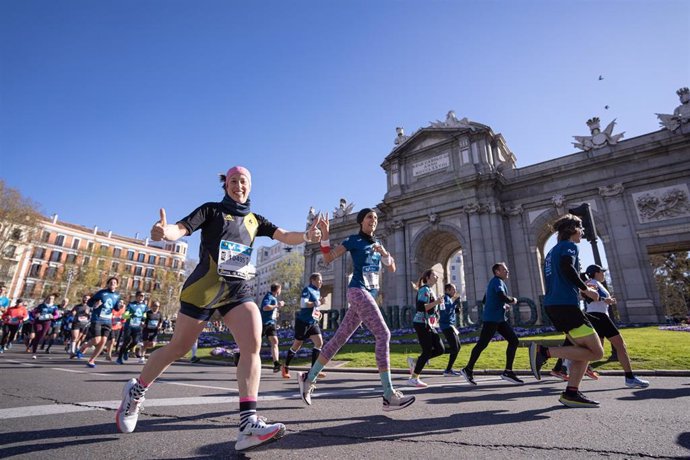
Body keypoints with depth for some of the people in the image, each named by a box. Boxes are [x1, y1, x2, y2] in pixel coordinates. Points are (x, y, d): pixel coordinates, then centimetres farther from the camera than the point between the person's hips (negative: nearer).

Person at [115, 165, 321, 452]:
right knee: (179, 347, 9)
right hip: (205, 286, -3)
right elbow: (180, 229, -9)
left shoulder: (255, 220, 15)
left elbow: (285, 237, 5)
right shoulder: (212, 210, 5)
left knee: (253, 343, -19)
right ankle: (135, 391, 37)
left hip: (238, 288, 3)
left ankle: (248, 423, -19)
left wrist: (307, 235, -16)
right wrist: (164, 232, -33)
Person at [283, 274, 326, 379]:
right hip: (303, 322, -7)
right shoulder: (307, 289, -13)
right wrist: (317, 303, -24)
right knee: (296, 345, 4)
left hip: (313, 322, 7)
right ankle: (286, 367, 24)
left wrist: (318, 312, 10)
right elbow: (303, 304, -26)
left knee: (319, 343, -6)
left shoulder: (317, 292, 12)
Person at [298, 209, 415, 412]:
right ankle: (389, 396, -14)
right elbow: (327, 259, -5)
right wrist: (324, 234, -17)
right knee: (383, 334, -16)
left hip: (370, 293, 7)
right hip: (358, 291, -7)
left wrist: (384, 252, -3)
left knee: (340, 338, 8)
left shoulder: (376, 242, 20)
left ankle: (308, 378, 19)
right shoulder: (354, 240, 0)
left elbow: (392, 268, 15)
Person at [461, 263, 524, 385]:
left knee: (514, 341, 4)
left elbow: (485, 300, 26)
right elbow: (502, 296, -27)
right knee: (482, 344, -5)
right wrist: (513, 300, -7)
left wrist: (503, 306, 20)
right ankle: (468, 369, 4)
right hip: (491, 319, -10)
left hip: (500, 319, 10)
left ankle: (508, 371, 7)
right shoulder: (497, 281, -9)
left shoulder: (495, 282, 20)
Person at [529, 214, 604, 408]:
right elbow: (567, 267, -23)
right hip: (566, 305, -9)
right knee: (596, 352, -4)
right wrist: (586, 289, -12)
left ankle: (571, 393, 9)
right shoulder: (569, 245, -2)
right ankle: (544, 351, -14)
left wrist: (581, 288, 26)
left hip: (553, 305, 9)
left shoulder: (552, 251, 24)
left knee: (584, 349, 14)